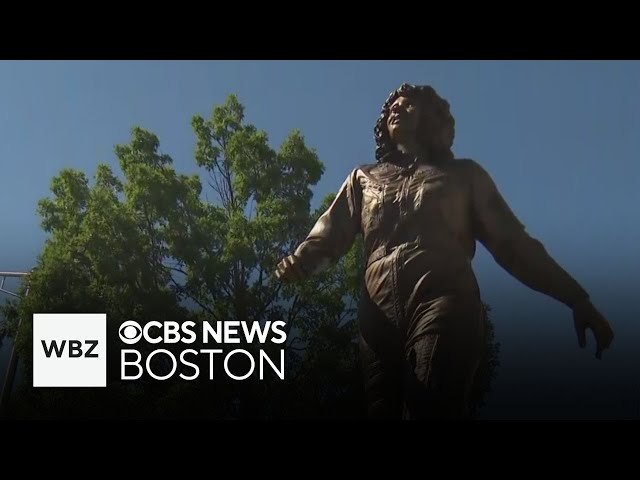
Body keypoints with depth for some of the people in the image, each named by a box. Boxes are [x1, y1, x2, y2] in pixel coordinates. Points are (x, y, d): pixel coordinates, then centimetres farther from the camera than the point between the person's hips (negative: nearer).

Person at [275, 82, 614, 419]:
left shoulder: (463, 174, 24)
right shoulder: (363, 178, 29)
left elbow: (512, 242, 17)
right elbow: (329, 234, 16)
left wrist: (575, 298, 7)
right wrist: (299, 261, -9)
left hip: (444, 303, -2)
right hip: (379, 313, 3)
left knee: (432, 409, -22)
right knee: (382, 412, -5)